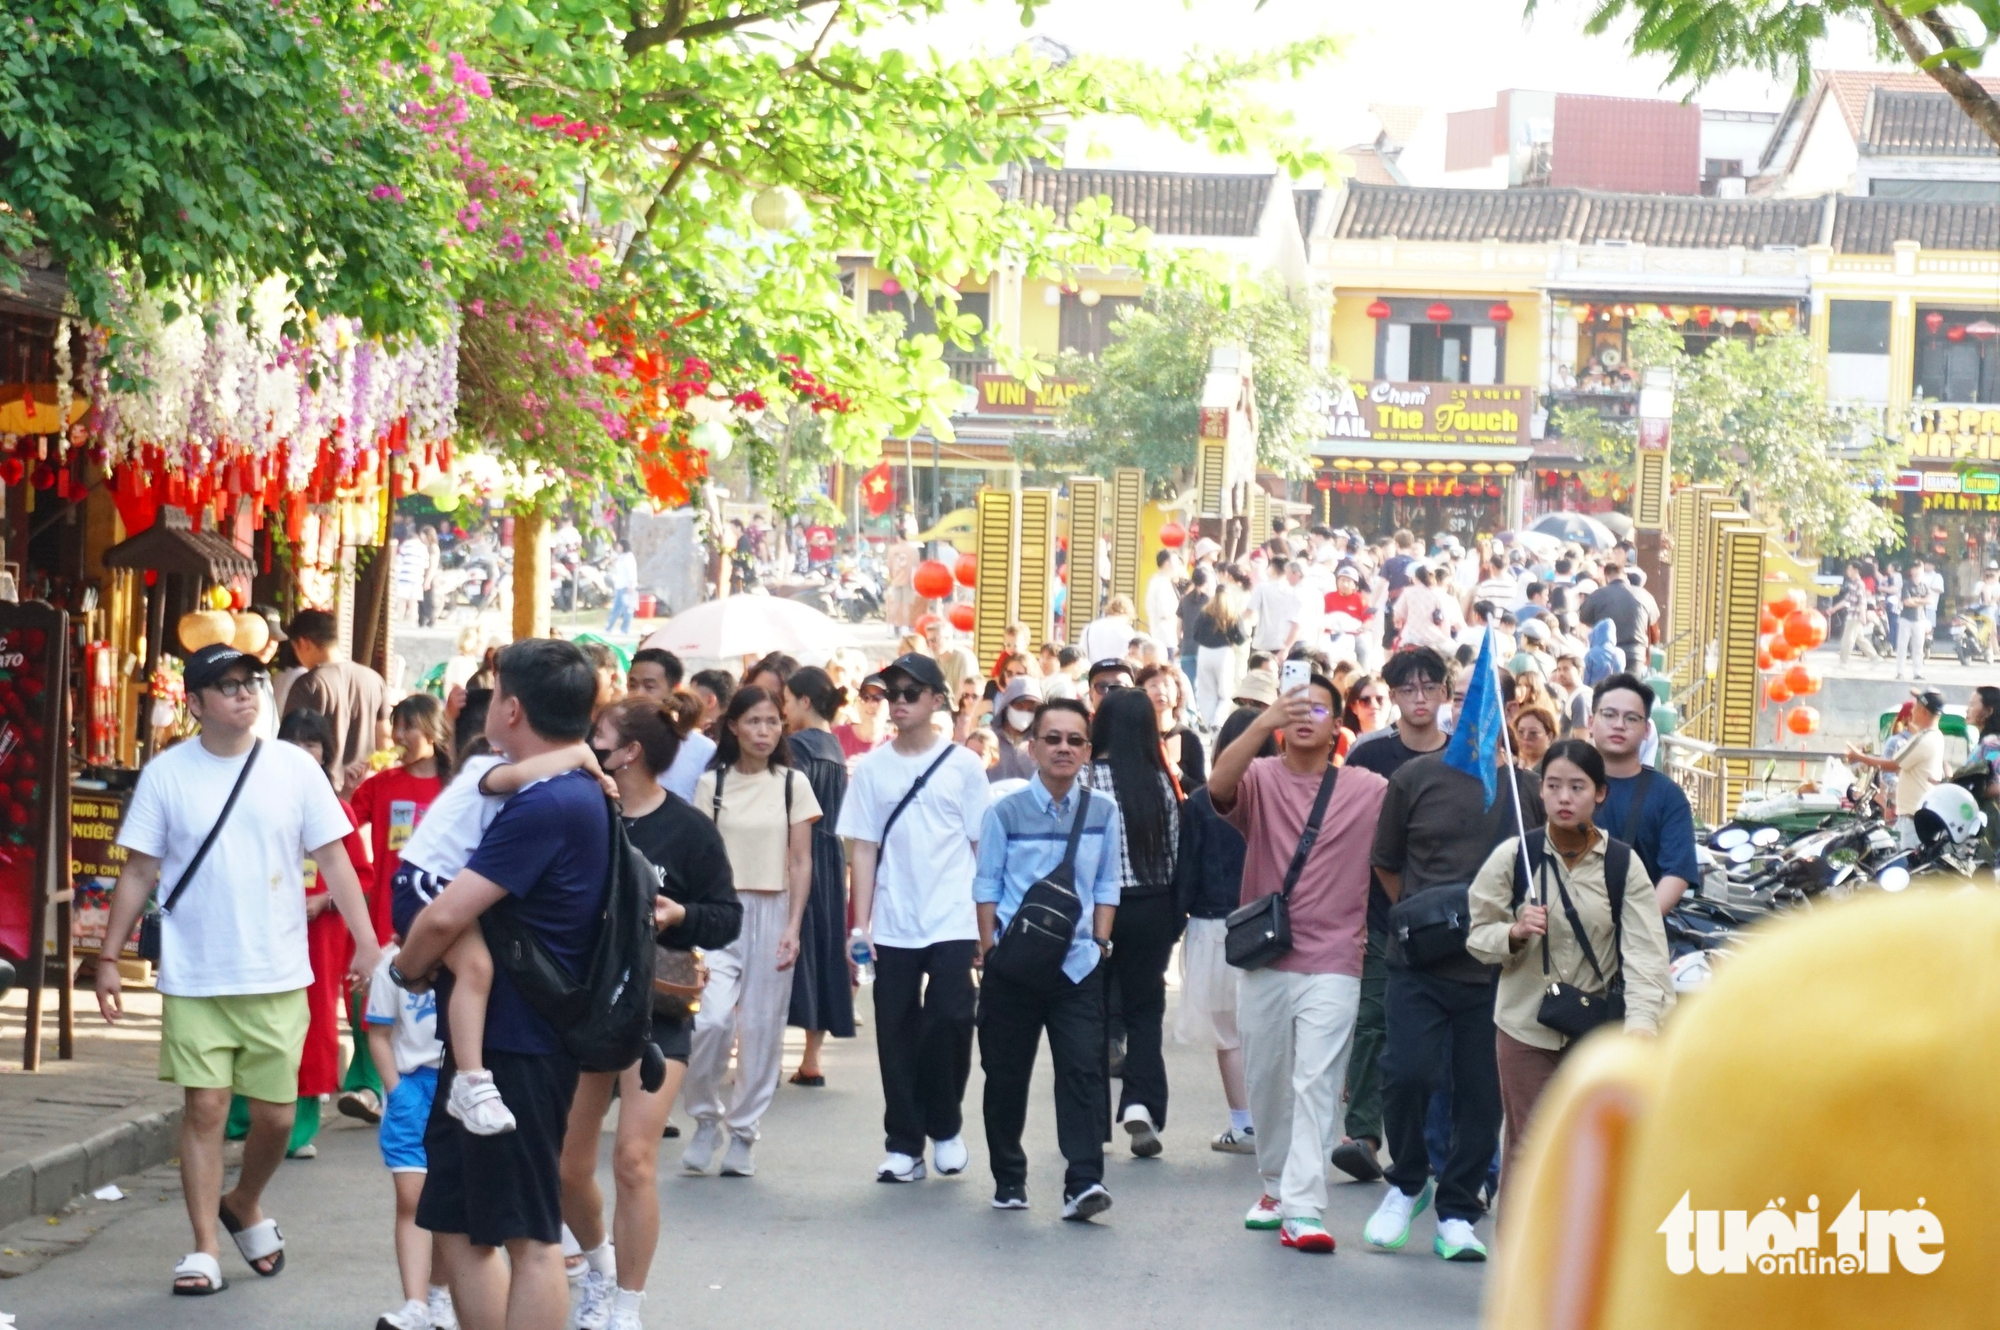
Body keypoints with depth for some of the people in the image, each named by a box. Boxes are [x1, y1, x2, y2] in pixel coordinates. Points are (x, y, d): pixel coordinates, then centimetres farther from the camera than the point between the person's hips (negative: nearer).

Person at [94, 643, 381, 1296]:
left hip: (277, 977, 1)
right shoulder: (167, 773, -1)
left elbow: (333, 860, 1)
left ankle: (244, 1207, 33)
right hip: (193, 978, -1)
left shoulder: (295, 768, 0)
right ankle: (205, 1249, 6)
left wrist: (367, 942, -6)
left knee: (276, 1113, 5)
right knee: (204, 1108, -1)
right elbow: (139, 873, 3)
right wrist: (108, 958, 0)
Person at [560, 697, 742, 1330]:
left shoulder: (689, 830, -10)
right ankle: (598, 1263, 40)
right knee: (566, 1168, 8)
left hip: (656, 1012, -3)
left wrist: (679, 916, -22)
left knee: (634, 1161, -11)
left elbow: (729, 918, -4)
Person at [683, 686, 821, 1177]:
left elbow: (800, 863, 4)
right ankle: (706, 1116, 3)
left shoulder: (793, 785, 4)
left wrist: (793, 928, -5)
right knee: (712, 1018, -17)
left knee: (762, 1027, 2)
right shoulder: (713, 783, 4)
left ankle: (743, 1131, 14)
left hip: (773, 912, 1)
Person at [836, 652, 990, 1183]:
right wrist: (859, 925, -1)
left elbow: (981, 845, 4)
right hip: (893, 926, 2)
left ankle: (945, 1127, 12)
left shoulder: (963, 766, 2)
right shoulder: (872, 769, 5)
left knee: (949, 1022, -10)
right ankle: (903, 1145, 12)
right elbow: (863, 848, 5)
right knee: (897, 1037, 3)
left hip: (953, 924, -2)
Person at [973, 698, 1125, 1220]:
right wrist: (989, 948, -2)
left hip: (1078, 963, 0)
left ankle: (1083, 1183, -14)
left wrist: (1100, 942, 3)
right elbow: (987, 885, 3)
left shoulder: (1102, 812, 3)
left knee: (1083, 1069, -10)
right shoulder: (1005, 813, -2)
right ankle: (1008, 1178, 23)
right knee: (1006, 1074, 8)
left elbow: (1106, 885, 10)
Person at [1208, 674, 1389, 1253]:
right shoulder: (1259, 778, 3)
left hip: (1333, 964, -2)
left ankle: (1303, 1208, -16)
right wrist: (1263, 724, -33)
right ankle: (1275, 1186, 27)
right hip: (1263, 960, 2)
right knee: (1266, 1082, 11)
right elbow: (1220, 784, -19)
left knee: (1316, 1084, -10)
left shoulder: (1369, 790, 4)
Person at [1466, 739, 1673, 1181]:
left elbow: (1646, 950, -15)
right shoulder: (1512, 856, -6)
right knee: (1528, 1146, 2)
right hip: (1526, 1026, -1)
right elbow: (1477, 935, 0)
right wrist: (1515, 932, -23)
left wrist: (1642, 1020, -30)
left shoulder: (1624, 864, -7)